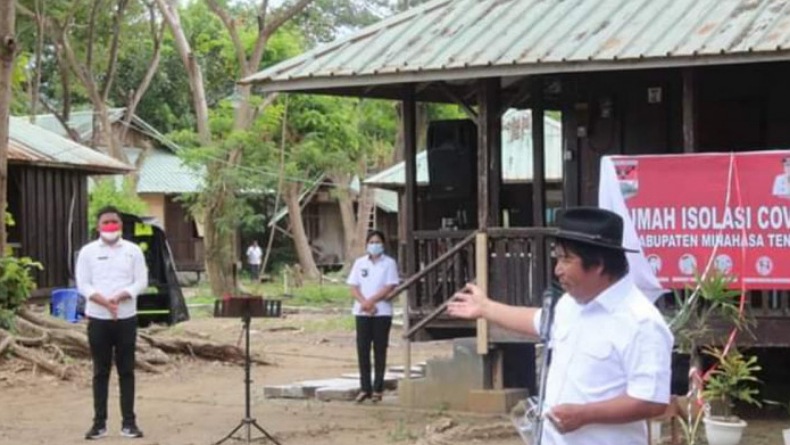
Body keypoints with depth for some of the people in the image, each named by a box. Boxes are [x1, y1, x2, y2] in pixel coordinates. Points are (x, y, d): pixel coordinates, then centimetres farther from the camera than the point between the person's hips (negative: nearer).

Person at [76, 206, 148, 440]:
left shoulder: (133, 250, 3)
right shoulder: (88, 252, 2)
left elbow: (141, 282, -1)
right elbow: (83, 285, -3)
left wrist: (120, 297, -16)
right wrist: (103, 301, -18)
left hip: (126, 318, 0)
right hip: (98, 318, 0)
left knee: (126, 371, 3)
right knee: (101, 372, 4)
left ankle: (129, 422, 7)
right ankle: (99, 422, 8)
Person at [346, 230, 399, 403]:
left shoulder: (389, 263, 2)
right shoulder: (359, 263, 10)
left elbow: (389, 287, -7)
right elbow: (354, 288, 5)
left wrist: (371, 301, -15)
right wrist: (364, 303, -12)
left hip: (382, 312, -3)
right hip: (362, 312, 3)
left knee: (380, 350, 0)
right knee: (362, 349, -1)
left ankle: (378, 389, 4)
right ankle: (364, 388, 4)